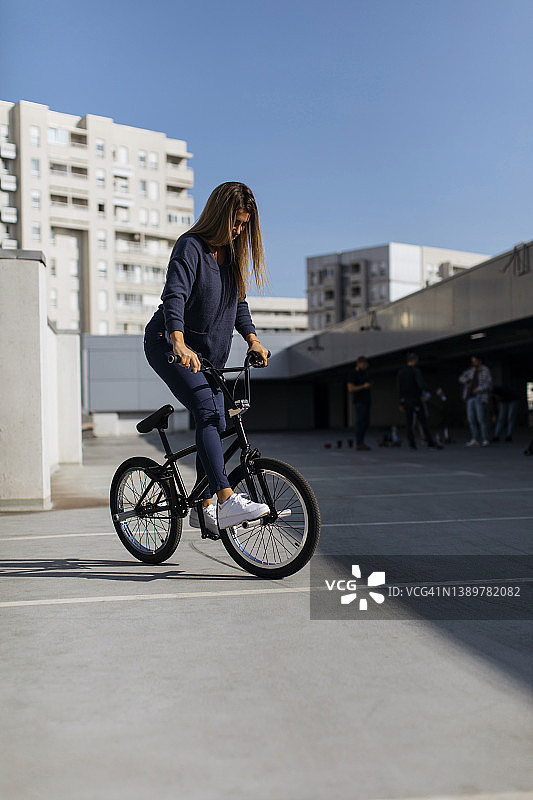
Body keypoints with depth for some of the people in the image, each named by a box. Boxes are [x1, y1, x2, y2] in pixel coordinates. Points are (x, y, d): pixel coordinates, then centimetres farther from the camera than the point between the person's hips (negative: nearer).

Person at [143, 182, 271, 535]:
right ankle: (227, 501, -34)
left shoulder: (232, 253, 8)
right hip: (169, 345, -8)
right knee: (206, 411, -25)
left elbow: (238, 302, 15)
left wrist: (253, 339, -1)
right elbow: (174, 296, -31)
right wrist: (179, 344, -47)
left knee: (216, 422, 4)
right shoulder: (191, 246, -16)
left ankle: (203, 507, 16)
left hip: (209, 353, 8)